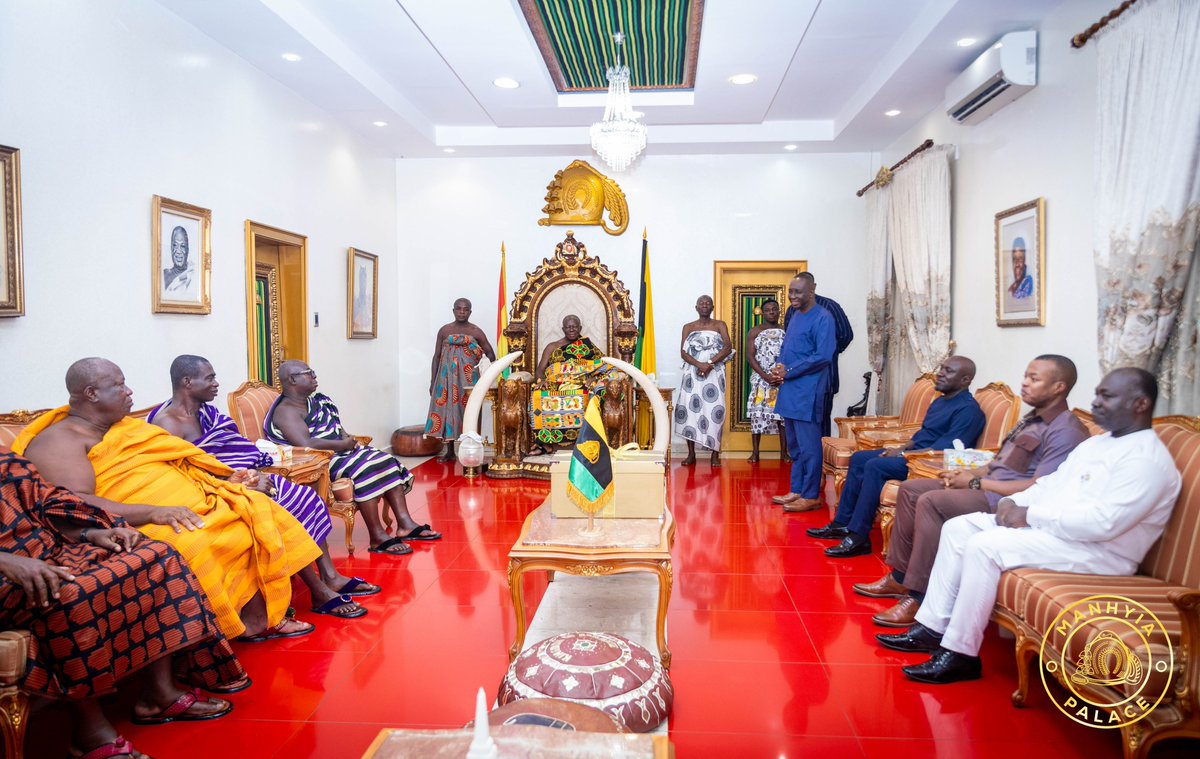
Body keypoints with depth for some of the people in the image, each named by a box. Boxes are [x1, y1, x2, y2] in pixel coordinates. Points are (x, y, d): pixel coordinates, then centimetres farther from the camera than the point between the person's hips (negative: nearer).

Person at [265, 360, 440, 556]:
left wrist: (348, 438, 1)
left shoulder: (316, 401, 18)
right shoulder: (286, 411, -12)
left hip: (339, 451, 10)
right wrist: (344, 444, -17)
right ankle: (377, 538, -30)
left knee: (387, 461, -6)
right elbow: (306, 444, -26)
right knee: (364, 467, -31)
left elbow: (336, 427, 25)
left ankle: (405, 524, -13)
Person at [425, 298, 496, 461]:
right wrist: (433, 381, 2)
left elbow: (491, 354, 3)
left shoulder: (476, 332, 2)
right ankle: (449, 451, 11)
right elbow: (436, 356, 6)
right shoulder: (444, 330, 6)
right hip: (447, 376, 2)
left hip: (468, 377, -1)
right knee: (446, 408, 2)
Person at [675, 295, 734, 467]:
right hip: (692, 374, 2)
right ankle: (691, 454, 2)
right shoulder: (688, 327, 12)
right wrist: (699, 364, -17)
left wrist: (710, 364, -17)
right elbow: (683, 352, 1)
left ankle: (715, 454, -3)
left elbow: (728, 347, -6)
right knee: (689, 410, -5)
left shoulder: (720, 325, 8)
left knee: (714, 411, -8)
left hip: (714, 375, -1)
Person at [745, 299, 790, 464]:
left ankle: (783, 452, 9)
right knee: (757, 414, -2)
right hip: (761, 380, -1)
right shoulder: (754, 332, 5)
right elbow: (750, 357, -3)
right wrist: (765, 376, -14)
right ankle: (755, 452, 4)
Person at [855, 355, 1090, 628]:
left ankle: (920, 598, -23)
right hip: (988, 488, 10)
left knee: (931, 501, -28)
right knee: (910, 489, 3)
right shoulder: (1032, 419, 18)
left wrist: (976, 483, -16)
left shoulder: (1066, 430, -14)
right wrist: (968, 472, 3)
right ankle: (900, 577, 6)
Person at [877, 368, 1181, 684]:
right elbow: (1050, 483, 19)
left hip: (1097, 551, -10)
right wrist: (1014, 502, -2)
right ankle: (932, 627, -1)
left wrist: (1030, 515, -19)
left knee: (984, 546, -27)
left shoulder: (1149, 459, -15)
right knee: (958, 528, -1)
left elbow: (1103, 522, -26)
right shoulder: (1095, 444, 16)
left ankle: (960, 654, -17)